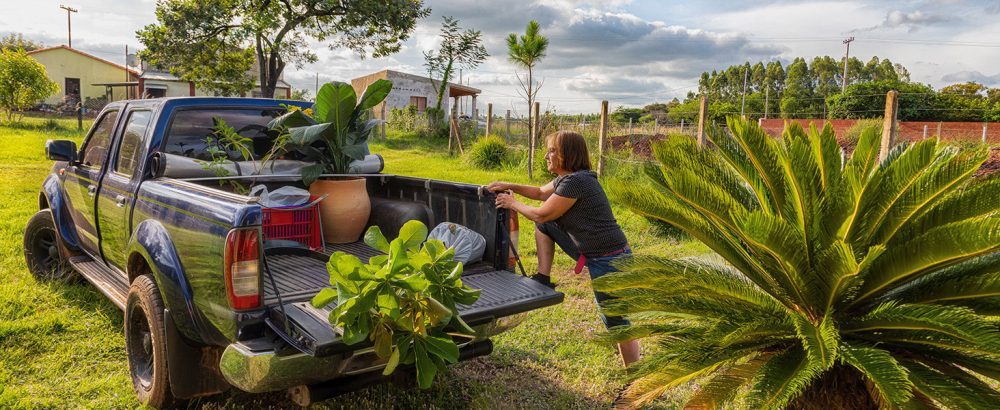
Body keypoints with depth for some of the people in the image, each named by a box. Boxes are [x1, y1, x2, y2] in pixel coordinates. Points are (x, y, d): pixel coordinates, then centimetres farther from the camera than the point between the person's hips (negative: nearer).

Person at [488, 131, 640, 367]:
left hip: (610, 261, -10)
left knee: (616, 322, 0)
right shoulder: (566, 178, 8)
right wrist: (510, 186, 16)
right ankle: (543, 279, 17)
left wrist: (513, 204, 1)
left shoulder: (576, 182, -23)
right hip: (592, 255, 10)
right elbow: (541, 192, 27)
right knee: (543, 225, 12)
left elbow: (543, 214, -15)